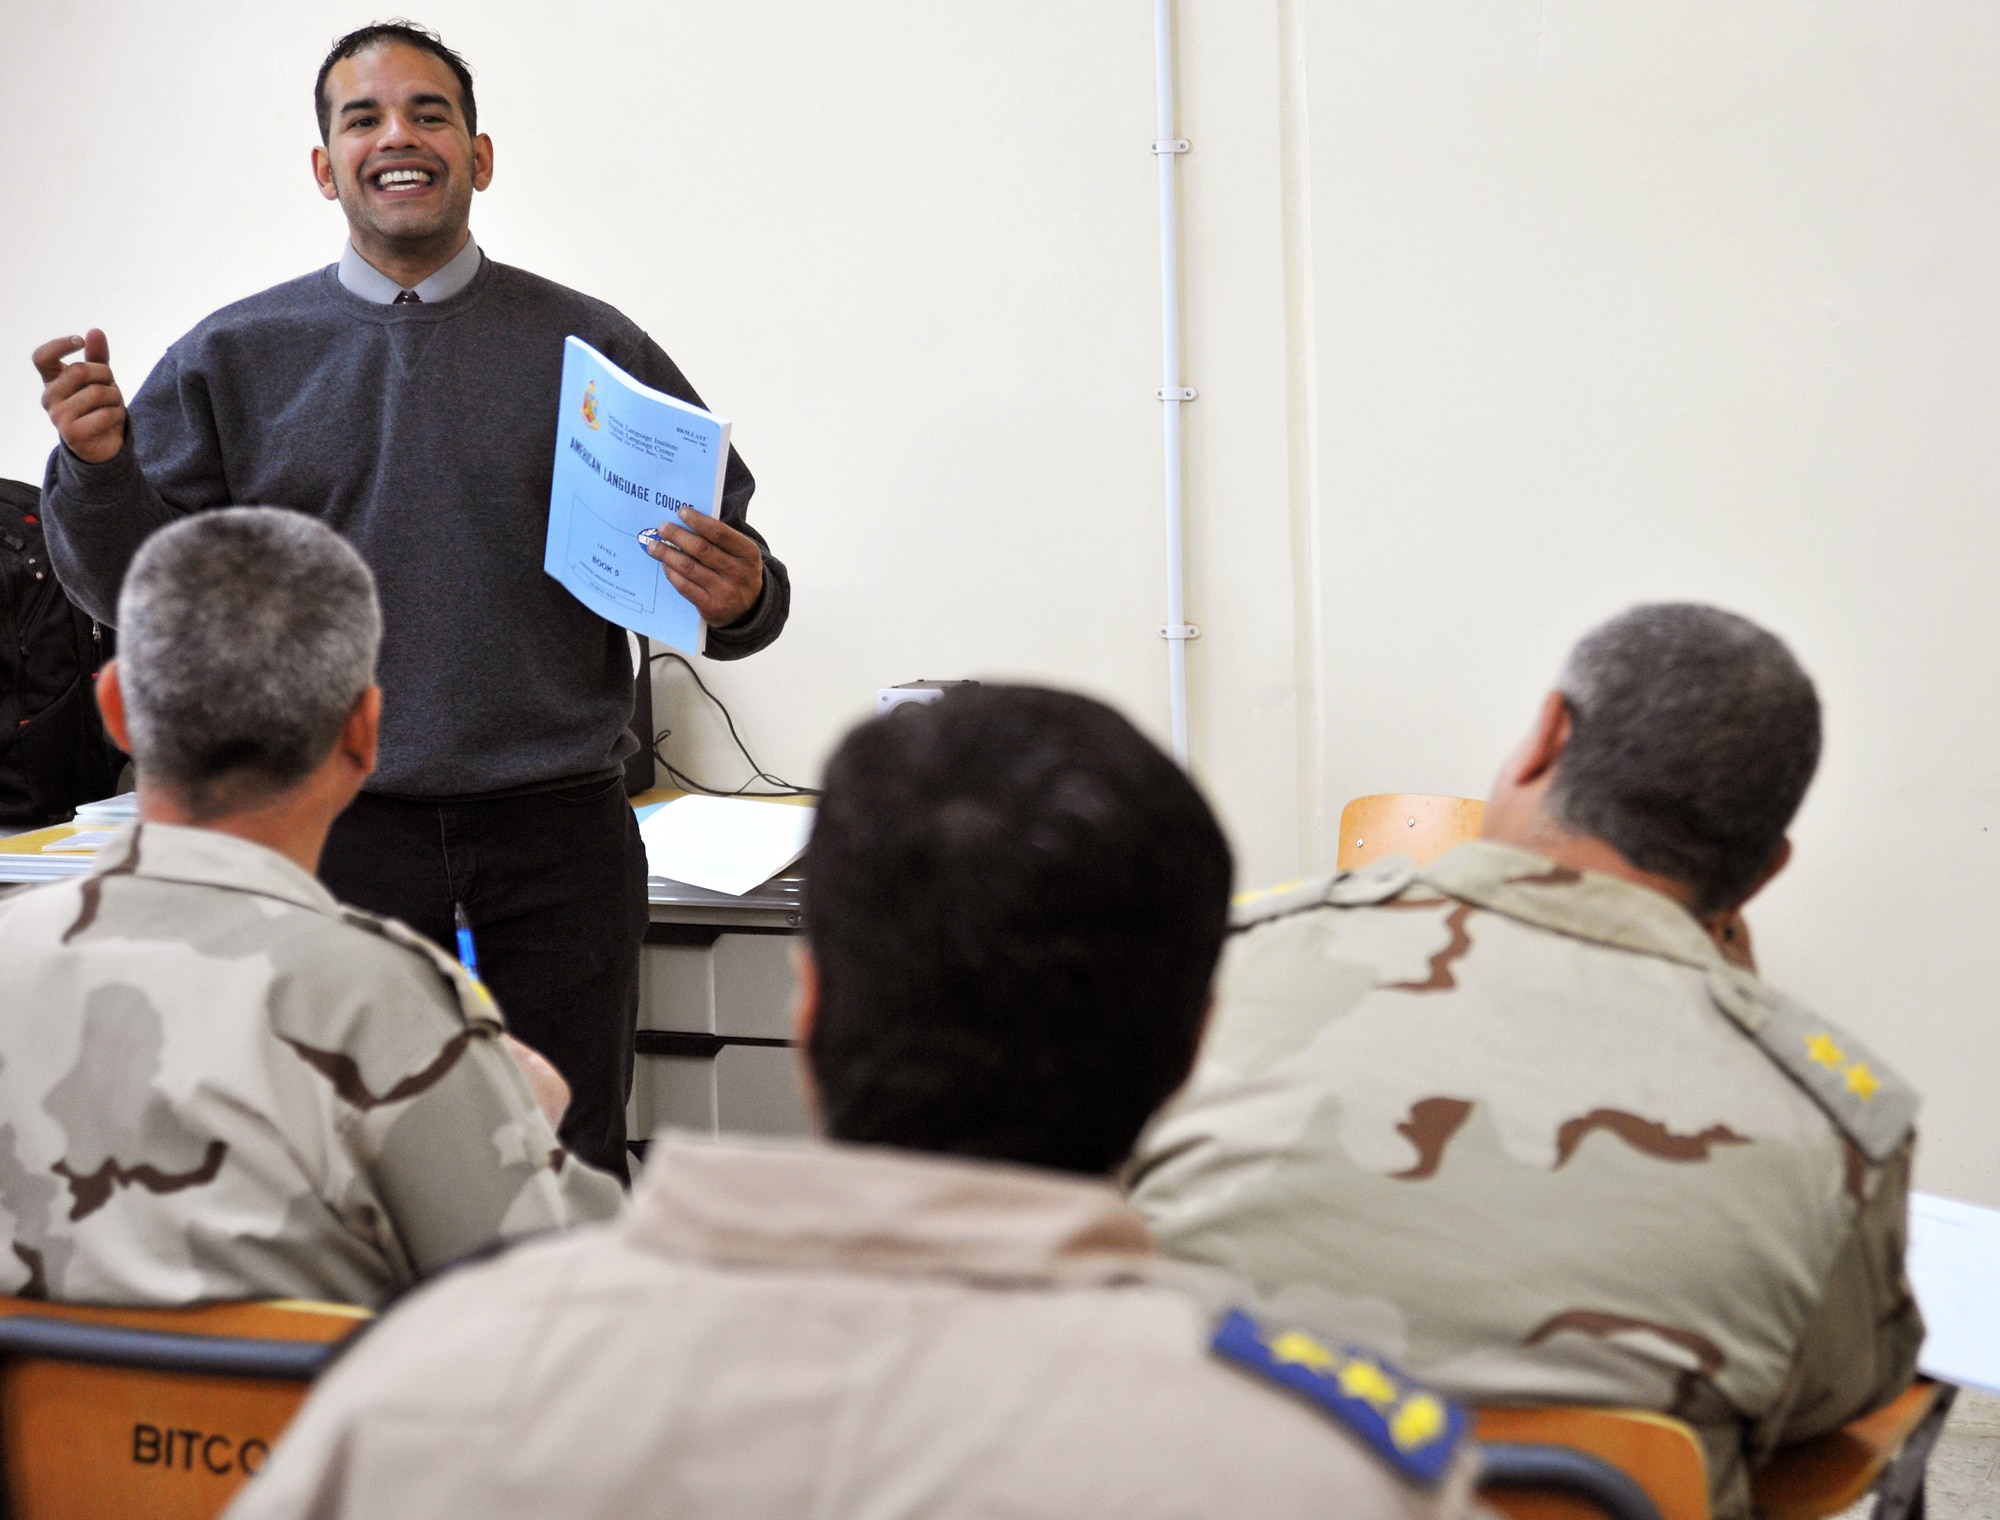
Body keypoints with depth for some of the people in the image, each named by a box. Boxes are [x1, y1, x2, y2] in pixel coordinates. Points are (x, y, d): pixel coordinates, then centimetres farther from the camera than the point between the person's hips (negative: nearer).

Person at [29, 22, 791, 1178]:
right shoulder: (232, 359, 8)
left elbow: (727, 560, 9)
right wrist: (97, 465, -12)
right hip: (334, 833, 0)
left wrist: (738, 598, -14)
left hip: (556, 833, 0)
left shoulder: (593, 348, 7)